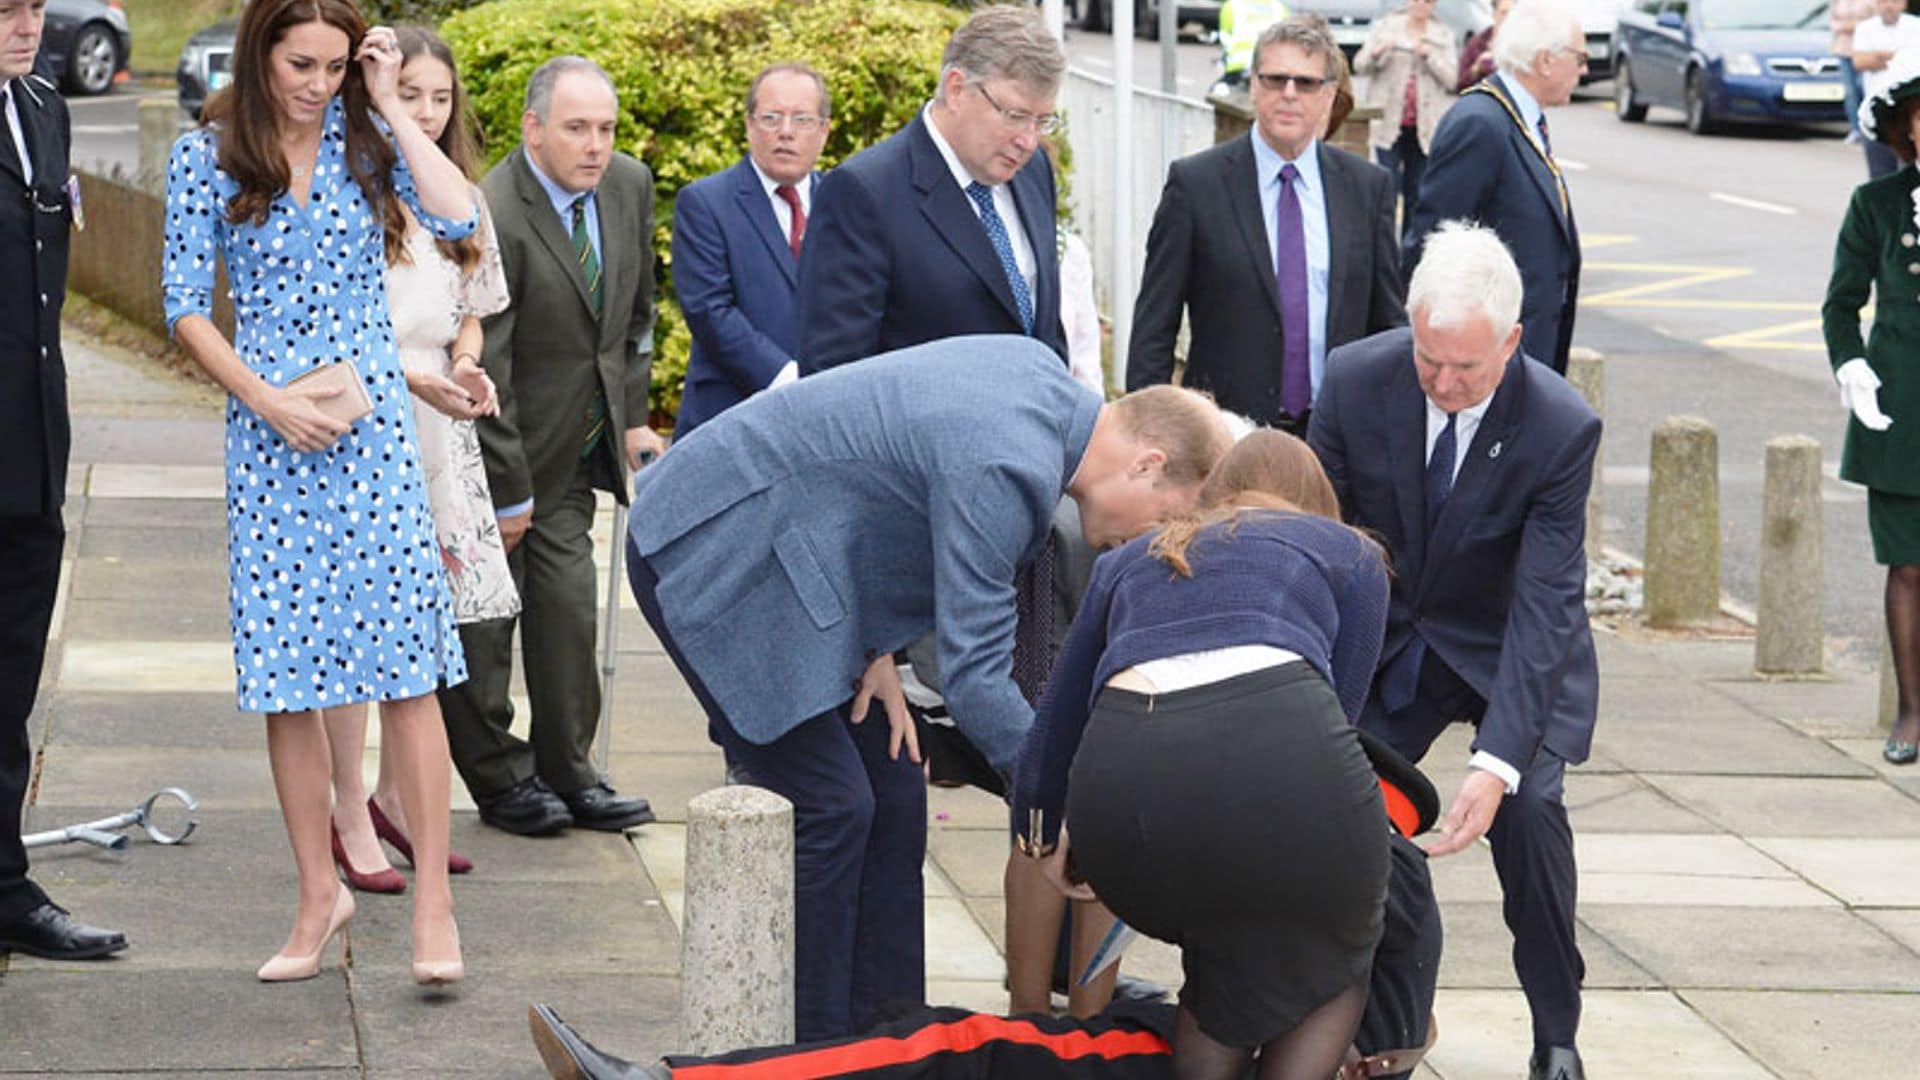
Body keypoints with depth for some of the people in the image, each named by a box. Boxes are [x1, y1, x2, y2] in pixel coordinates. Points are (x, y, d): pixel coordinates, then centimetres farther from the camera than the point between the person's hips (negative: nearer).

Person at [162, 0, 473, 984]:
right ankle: (319, 895, 14)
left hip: (374, 428, 0)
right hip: (268, 431, 0)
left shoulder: (363, 139, 5)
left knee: (405, 667, -6)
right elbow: (185, 308, 1)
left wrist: (391, 107, -6)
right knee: (285, 678, 3)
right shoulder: (206, 158, 2)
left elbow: (458, 219, -10)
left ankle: (432, 902, -2)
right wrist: (268, 400, -9)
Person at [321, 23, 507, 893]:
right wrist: (411, 377, -19)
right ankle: (350, 816, 3)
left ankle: (395, 796, 23)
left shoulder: (460, 202, 12)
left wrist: (467, 369, 1)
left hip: (439, 430, 7)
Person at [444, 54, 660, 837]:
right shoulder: (492, 220, -25)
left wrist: (632, 417, 10)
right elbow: (484, 369, -22)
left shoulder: (630, 187, -2)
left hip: (576, 446, 6)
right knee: (485, 616, 3)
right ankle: (497, 779, 14)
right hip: (500, 447, -6)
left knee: (568, 604, 4)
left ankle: (568, 773, 13)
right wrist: (509, 492, -18)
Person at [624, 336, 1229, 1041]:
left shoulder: (1041, 371, 2)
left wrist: (875, 647, 2)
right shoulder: (1008, 470, -28)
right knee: (829, 809, -12)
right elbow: (972, 675, -27)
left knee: (892, 796, 7)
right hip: (714, 553, -10)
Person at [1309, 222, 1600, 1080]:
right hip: (1388, 641, 3)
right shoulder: (1356, 381, -20)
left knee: (1527, 808, -22)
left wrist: (1495, 762, -39)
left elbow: (1544, 606, -30)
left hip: (1509, 649, -3)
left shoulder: (1562, 428, -27)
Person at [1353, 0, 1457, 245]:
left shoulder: (1444, 35, 9)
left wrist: (1428, 55, -15)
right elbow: (1360, 66, 2)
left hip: (1425, 127, 2)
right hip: (1389, 123, -2)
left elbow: (1451, 79, 0)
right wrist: (1376, 52, -19)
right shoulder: (1384, 26, 7)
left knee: (1415, 192, 4)